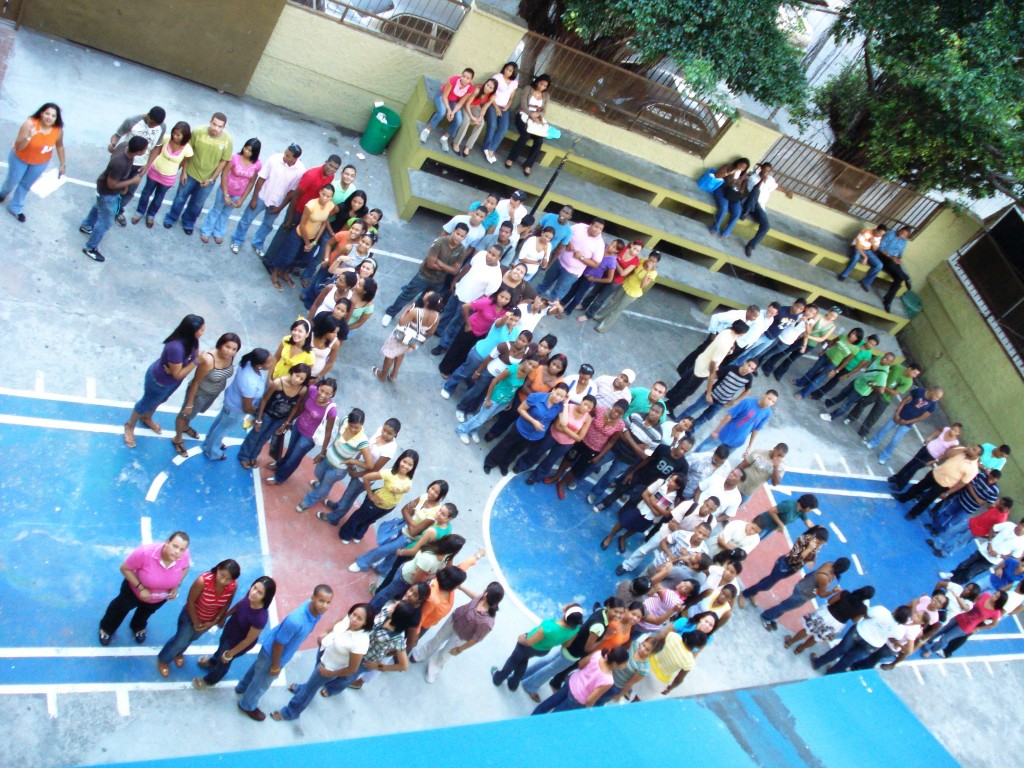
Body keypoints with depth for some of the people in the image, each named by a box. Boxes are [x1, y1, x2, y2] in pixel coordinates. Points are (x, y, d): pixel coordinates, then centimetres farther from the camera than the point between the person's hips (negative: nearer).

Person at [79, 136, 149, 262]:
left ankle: (86, 226, 61)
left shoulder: (127, 148, -18)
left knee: (99, 206, 34)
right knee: (106, 222, 8)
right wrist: (133, 181, -23)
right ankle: (90, 248, 27)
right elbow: (111, 185, -30)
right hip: (107, 192, -9)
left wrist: (125, 183, 6)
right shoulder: (119, 163, -43)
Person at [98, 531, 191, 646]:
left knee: (147, 610, 36)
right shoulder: (145, 552, -46)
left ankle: (138, 627, 72)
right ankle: (106, 628, 64)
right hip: (135, 589, -2)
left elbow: (185, 567, -10)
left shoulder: (184, 556, -36)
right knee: (121, 607, 30)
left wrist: (176, 586, -18)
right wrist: (141, 588, -33)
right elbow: (125, 568, -29)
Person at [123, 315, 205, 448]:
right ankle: (130, 426, 48)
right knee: (147, 403, 21)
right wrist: (196, 362, -35)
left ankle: (146, 419, 63)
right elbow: (178, 375, -33)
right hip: (158, 381, -7)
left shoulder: (191, 340, -21)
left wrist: (173, 370, -23)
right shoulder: (176, 347, -43)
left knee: (158, 401, 33)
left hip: (172, 380, 7)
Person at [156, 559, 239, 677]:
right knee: (180, 641, 18)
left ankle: (179, 653, 63)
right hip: (191, 616, -3)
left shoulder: (233, 586, -31)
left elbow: (226, 604, -11)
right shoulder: (203, 581, -41)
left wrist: (214, 622, -8)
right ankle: (163, 659, 51)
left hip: (209, 620, 4)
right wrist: (195, 622, -14)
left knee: (192, 638, 31)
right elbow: (190, 601, -24)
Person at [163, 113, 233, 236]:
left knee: (197, 203, 20)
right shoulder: (198, 132, -22)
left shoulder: (227, 140, -22)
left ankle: (188, 222, 46)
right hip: (191, 173, 0)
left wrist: (211, 179, -9)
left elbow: (224, 161, -10)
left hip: (208, 178, 0)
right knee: (181, 197, 19)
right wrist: (183, 171, -6)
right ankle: (171, 218, 43)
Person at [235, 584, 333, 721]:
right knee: (262, 682, 22)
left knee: (258, 666, 34)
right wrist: (276, 666, -14)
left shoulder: (315, 609, -20)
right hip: (272, 652, -7)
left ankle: (242, 687, 63)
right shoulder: (296, 621, -46)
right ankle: (247, 705, 51)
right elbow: (278, 644, -29)